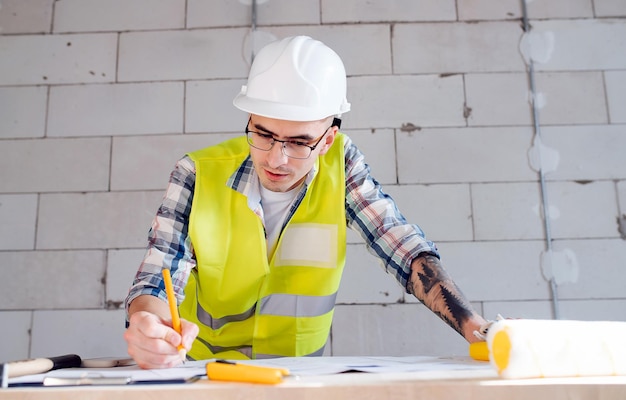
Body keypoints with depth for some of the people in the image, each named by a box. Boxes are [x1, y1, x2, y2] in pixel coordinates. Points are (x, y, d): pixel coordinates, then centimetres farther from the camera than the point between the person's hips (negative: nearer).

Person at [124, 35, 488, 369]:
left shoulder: (340, 165, -10)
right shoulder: (199, 176, -14)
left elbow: (408, 253, -13)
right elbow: (156, 280, -16)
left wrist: (476, 329, -27)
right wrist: (148, 328, -38)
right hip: (204, 372, 0)